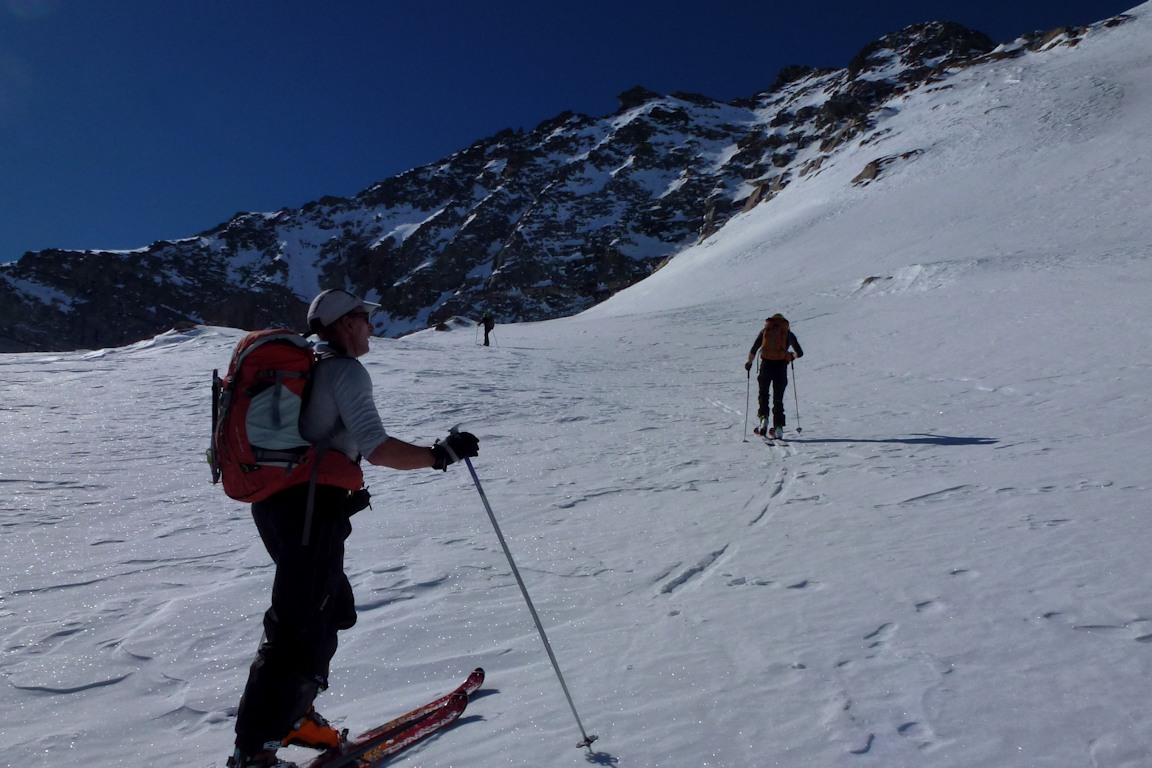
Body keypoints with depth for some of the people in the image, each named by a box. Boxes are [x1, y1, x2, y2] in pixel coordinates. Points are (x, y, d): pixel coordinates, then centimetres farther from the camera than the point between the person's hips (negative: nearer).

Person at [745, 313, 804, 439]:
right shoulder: (788, 333, 12)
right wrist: (792, 356, 33)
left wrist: (749, 363, 18)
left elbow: (753, 351, 4)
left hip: (766, 365, 0)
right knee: (778, 398, 9)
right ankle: (778, 426, 3)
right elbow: (800, 353, 12)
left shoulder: (765, 331, 12)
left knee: (763, 394, 16)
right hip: (781, 366, 0)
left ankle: (763, 417, -4)